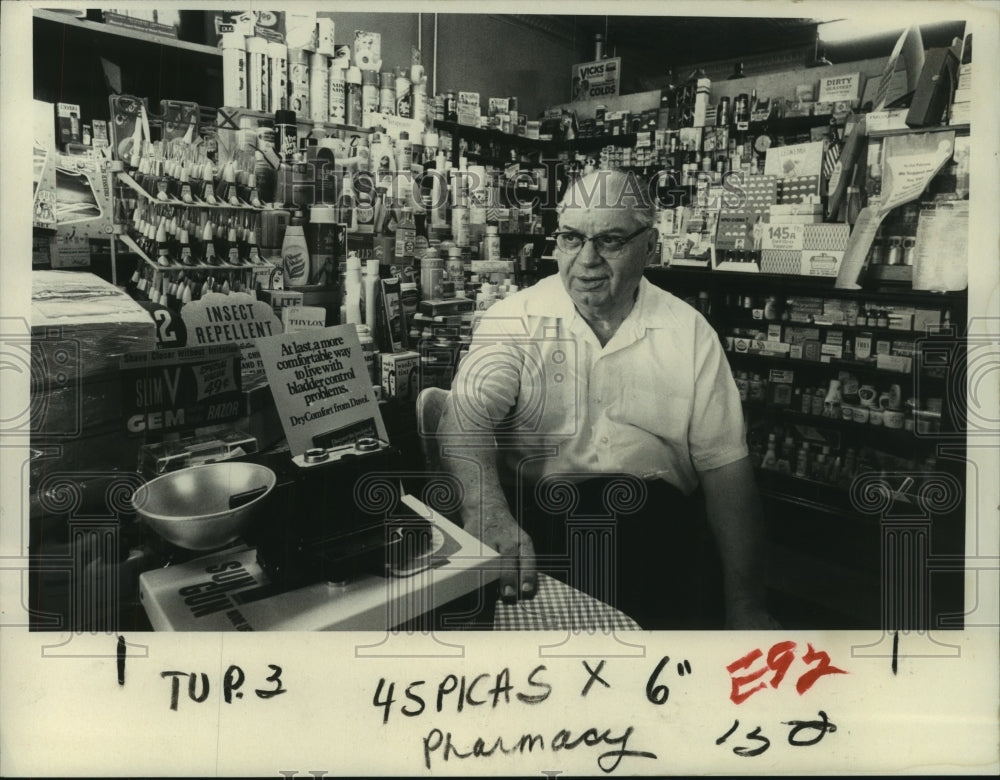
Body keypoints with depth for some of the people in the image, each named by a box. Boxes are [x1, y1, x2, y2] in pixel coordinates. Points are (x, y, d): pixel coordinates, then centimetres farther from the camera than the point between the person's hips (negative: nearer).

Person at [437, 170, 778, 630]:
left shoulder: (688, 331, 8)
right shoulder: (513, 320, 4)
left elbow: (723, 462, 6)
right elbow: (467, 419, -13)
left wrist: (744, 602, -1)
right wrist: (488, 510, -36)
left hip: (657, 520, 3)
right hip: (537, 514, -2)